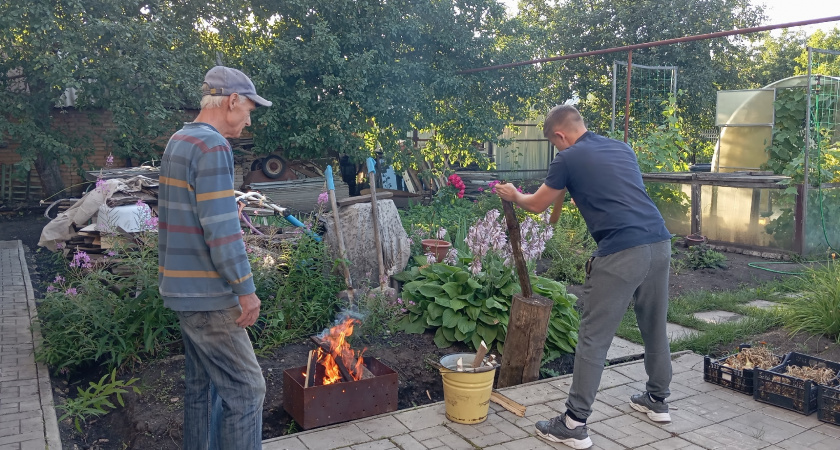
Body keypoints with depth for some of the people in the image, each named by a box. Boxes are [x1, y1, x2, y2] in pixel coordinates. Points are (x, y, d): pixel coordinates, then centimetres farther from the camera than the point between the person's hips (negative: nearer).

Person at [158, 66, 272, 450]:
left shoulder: (178, 141, 13)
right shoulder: (213, 145, -17)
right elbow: (221, 228, -23)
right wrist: (246, 289, -17)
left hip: (184, 288, 10)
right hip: (207, 293, -10)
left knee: (202, 385, 17)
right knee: (245, 389, -2)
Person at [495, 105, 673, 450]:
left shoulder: (569, 158, 2)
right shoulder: (622, 148, 19)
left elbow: (537, 205, 15)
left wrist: (513, 195, 36)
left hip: (622, 252, -7)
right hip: (660, 243, 7)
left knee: (594, 338, 0)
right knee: (655, 326, 23)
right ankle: (657, 400, 40)